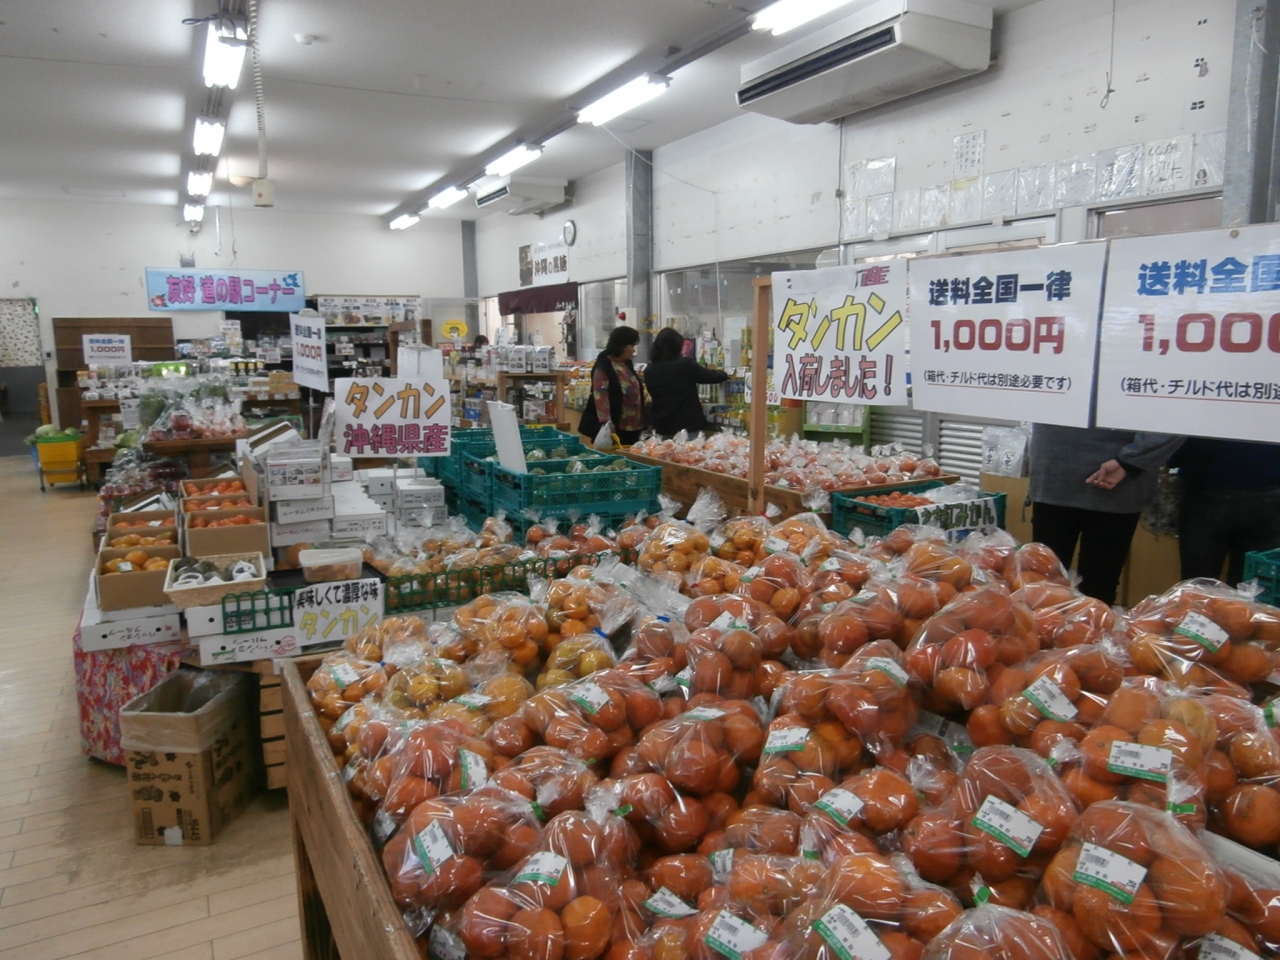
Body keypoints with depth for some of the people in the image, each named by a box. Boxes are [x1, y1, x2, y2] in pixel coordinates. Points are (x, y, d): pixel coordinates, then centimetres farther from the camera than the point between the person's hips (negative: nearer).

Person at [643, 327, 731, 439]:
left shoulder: (649, 370, 1)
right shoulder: (686, 365, -10)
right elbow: (711, 376, 0)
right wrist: (724, 374, 21)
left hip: (662, 427, 3)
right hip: (688, 425, -3)